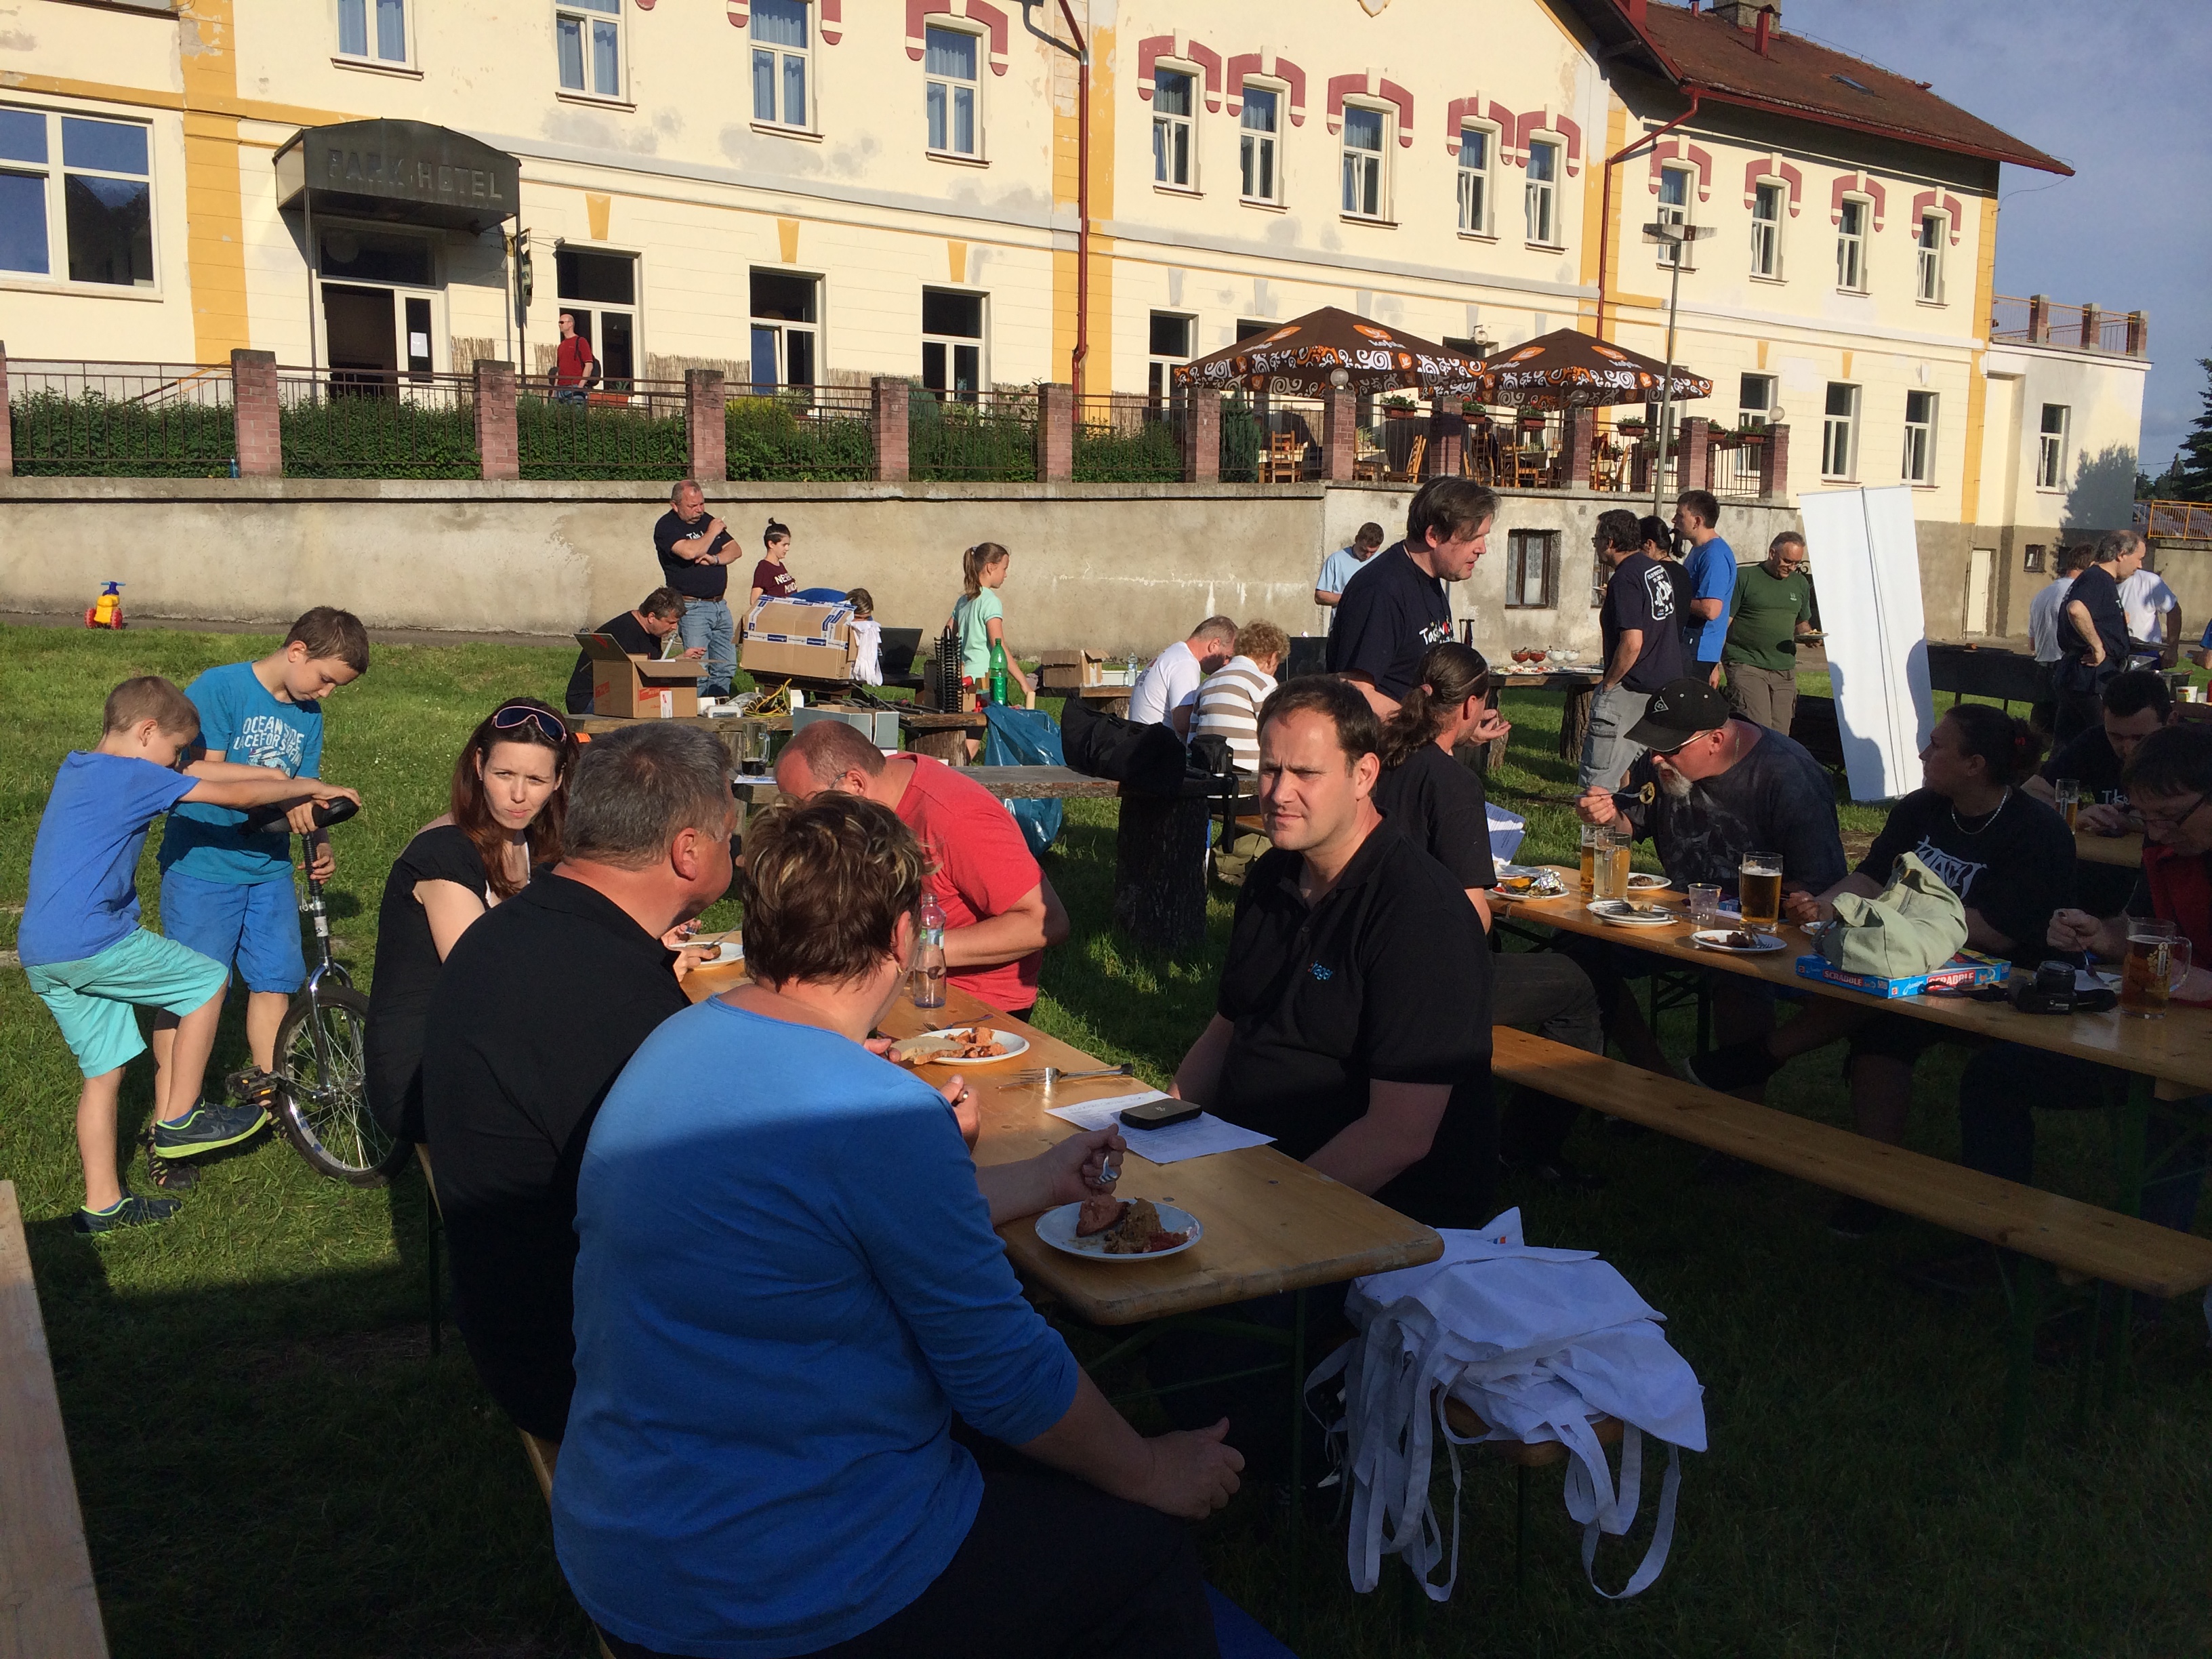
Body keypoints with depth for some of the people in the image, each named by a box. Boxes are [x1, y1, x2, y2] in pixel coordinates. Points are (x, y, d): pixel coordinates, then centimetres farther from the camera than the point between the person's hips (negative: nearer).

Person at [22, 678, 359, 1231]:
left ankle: (102, 1205, 20)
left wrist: (282, 776, 18)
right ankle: (178, 1121, 11)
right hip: (90, 942, -9)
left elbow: (199, 771, 21)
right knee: (209, 978, 6)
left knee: (104, 1071, 15)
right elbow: (235, 795, -8)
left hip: (40, 955, 9)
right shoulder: (131, 775, -10)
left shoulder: (77, 768, 19)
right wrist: (308, 787, 7)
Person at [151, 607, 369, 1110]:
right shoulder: (219, 687, -11)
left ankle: (262, 1082, 27)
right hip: (203, 865, -6)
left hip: (269, 867, 6)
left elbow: (303, 798, 8)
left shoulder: (308, 714, 8)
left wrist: (319, 842, -11)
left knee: (276, 978, 8)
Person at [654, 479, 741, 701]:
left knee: (727, 668, 7)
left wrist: (715, 559, -8)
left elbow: (734, 549, 13)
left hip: (720, 605, 7)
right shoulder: (666, 526, -6)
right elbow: (689, 552, -23)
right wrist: (712, 533, -8)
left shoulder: (706, 519, 15)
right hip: (692, 607, -7)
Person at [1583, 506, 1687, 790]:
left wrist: (1607, 684, -15)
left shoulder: (1625, 579, -18)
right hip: (1669, 680, 10)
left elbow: (1632, 642, -25)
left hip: (1633, 689, -10)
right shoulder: (1658, 568, 12)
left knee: (1598, 781, -7)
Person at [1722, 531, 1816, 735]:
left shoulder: (1801, 584, 16)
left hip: (1785, 671, 6)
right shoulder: (1744, 577, -2)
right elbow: (1723, 622, -4)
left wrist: (1808, 634, 3)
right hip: (1747, 666, -6)